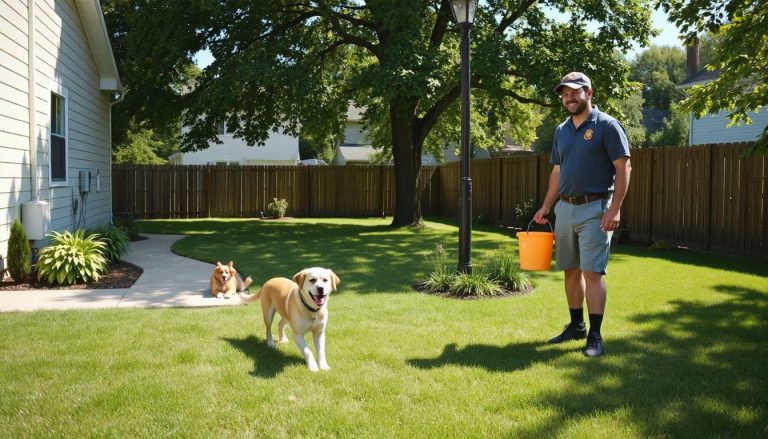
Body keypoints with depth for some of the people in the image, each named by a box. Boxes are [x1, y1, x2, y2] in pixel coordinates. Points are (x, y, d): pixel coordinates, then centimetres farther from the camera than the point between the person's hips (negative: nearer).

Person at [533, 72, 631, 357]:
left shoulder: (607, 126, -7)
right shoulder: (561, 131, 14)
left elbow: (623, 168, -10)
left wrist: (615, 208, -18)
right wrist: (546, 207, 13)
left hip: (595, 209, -7)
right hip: (565, 208, 7)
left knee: (592, 271, -9)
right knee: (570, 270, 11)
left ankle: (595, 336, -3)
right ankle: (576, 326, 24)